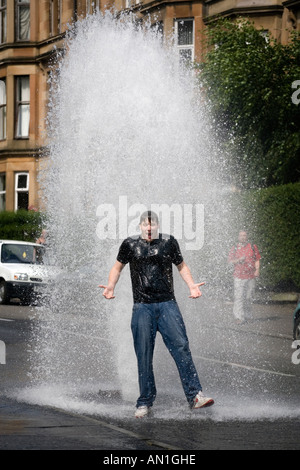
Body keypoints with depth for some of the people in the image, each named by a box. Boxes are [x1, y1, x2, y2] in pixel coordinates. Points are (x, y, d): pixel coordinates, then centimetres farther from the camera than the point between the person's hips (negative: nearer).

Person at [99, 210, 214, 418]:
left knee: (181, 347, -12)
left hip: (167, 304, 0)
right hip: (142, 306, 0)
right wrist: (110, 286, 4)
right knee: (144, 355, -1)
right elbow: (118, 267, 21)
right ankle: (145, 402, 8)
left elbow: (181, 266, 21)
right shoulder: (130, 245, 7)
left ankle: (195, 395, -15)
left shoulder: (169, 242, 8)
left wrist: (192, 285, 6)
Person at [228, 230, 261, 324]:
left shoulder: (253, 247, 9)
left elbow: (257, 260, 9)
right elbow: (230, 261, 7)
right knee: (239, 297, -11)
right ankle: (239, 317, -13)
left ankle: (247, 316, 14)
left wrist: (257, 270, -6)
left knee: (249, 297, 4)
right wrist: (239, 260, -10)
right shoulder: (234, 248, 9)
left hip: (250, 276, 1)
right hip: (238, 276, -1)